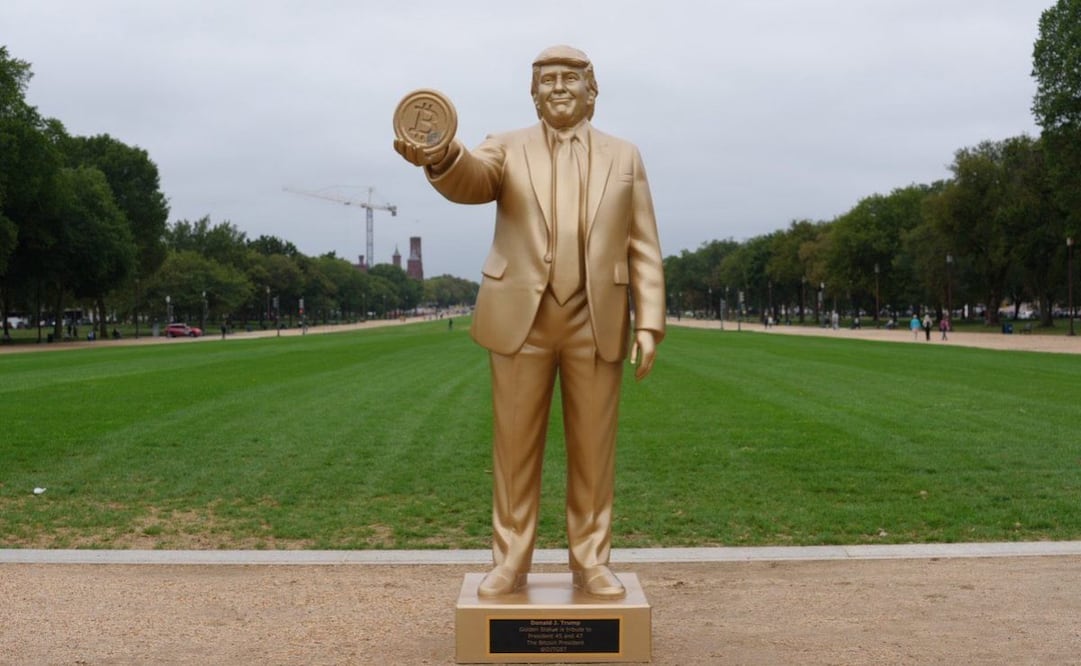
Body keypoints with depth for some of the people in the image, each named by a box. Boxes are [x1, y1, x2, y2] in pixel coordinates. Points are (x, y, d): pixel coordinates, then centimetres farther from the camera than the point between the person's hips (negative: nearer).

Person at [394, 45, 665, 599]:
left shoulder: (623, 157, 12)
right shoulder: (507, 148, 8)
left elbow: (644, 250, 8)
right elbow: (472, 180, -17)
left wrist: (649, 323, -2)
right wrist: (441, 158, -41)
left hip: (597, 323, 1)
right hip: (522, 319, -1)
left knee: (593, 450, 5)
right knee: (515, 448, 3)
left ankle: (590, 563, 16)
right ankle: (510, 563, 13)